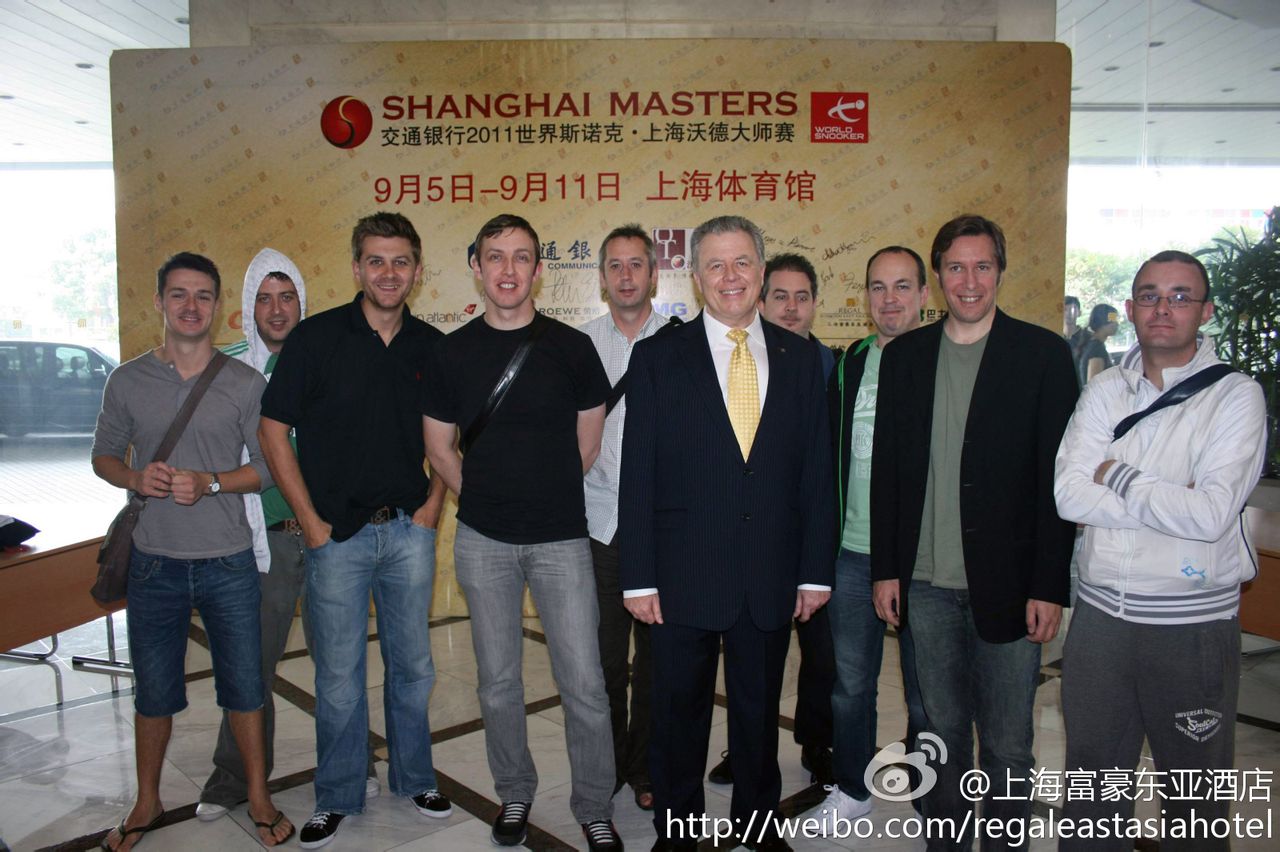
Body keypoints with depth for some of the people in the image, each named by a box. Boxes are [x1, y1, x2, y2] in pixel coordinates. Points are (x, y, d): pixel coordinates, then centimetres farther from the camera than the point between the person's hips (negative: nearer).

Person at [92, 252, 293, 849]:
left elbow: (268, 466, -1)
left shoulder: (245, 383, -2)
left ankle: (258, 798, 28)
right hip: (154, 562, 1)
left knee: (243, 683, 9)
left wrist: (210, 482, -18)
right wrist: (135, 477, -12)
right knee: (153, 689, 14)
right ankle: (147, 804, 35)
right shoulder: (127, 381, 3)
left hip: (228, 563, -1)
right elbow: (104, 454, 10)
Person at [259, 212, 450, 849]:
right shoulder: (315, 337, -6)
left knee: (412, 663, 13)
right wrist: (311, 522, -7)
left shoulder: (432, 346, 3)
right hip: (337, 533, -2)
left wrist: (433, 504, 2)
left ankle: (414, 777, 33)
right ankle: (337, 797, 27)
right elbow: (273, 430, -5)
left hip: (409, 530, 3)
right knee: (338, 672, 8)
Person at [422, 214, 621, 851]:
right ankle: (514, 794, 35)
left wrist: (550, 496, 8)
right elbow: (438, 446, 10)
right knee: (498, 683, 13)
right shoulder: (453, 351, 1)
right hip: (482, 541, 2)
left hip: (561, 540, -1)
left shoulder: (571, 346, -2)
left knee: (584, 685, 1)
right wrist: (484, 495, 6)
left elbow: (589, 441, 6)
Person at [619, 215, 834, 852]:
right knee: (679, 711, 13)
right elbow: (637, 476, -5)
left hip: (773, 577, 2)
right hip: (683, 576, -2)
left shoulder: (800, 358, 4)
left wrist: (815, 571, 2)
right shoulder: (658, 357, -2)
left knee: (760, 709, 18)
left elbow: (816, 471, 5)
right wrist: (638, 577, -8)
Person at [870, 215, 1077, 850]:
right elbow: (886, 467, 7)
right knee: (943, 734, 16)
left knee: (1006, 748, 7)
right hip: (927, 584, 3)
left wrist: (1049, 585, -9)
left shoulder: (1042, 354, -3)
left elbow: (1057, 475, -5)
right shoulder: (904, 355, 6)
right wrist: (886, 569, 4)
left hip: (1006, 585, -3)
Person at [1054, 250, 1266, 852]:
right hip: (1100, 615, 3)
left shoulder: (1236, 395, -6)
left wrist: (1117, 476, -10)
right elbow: (1067, 495, -8)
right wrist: (1170, 501, -15)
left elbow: (1211, 514, -20)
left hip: (1193, 626, -3)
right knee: (1092, 783, 17)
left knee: (1195, 797, 15)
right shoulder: (1104, 391, 4)